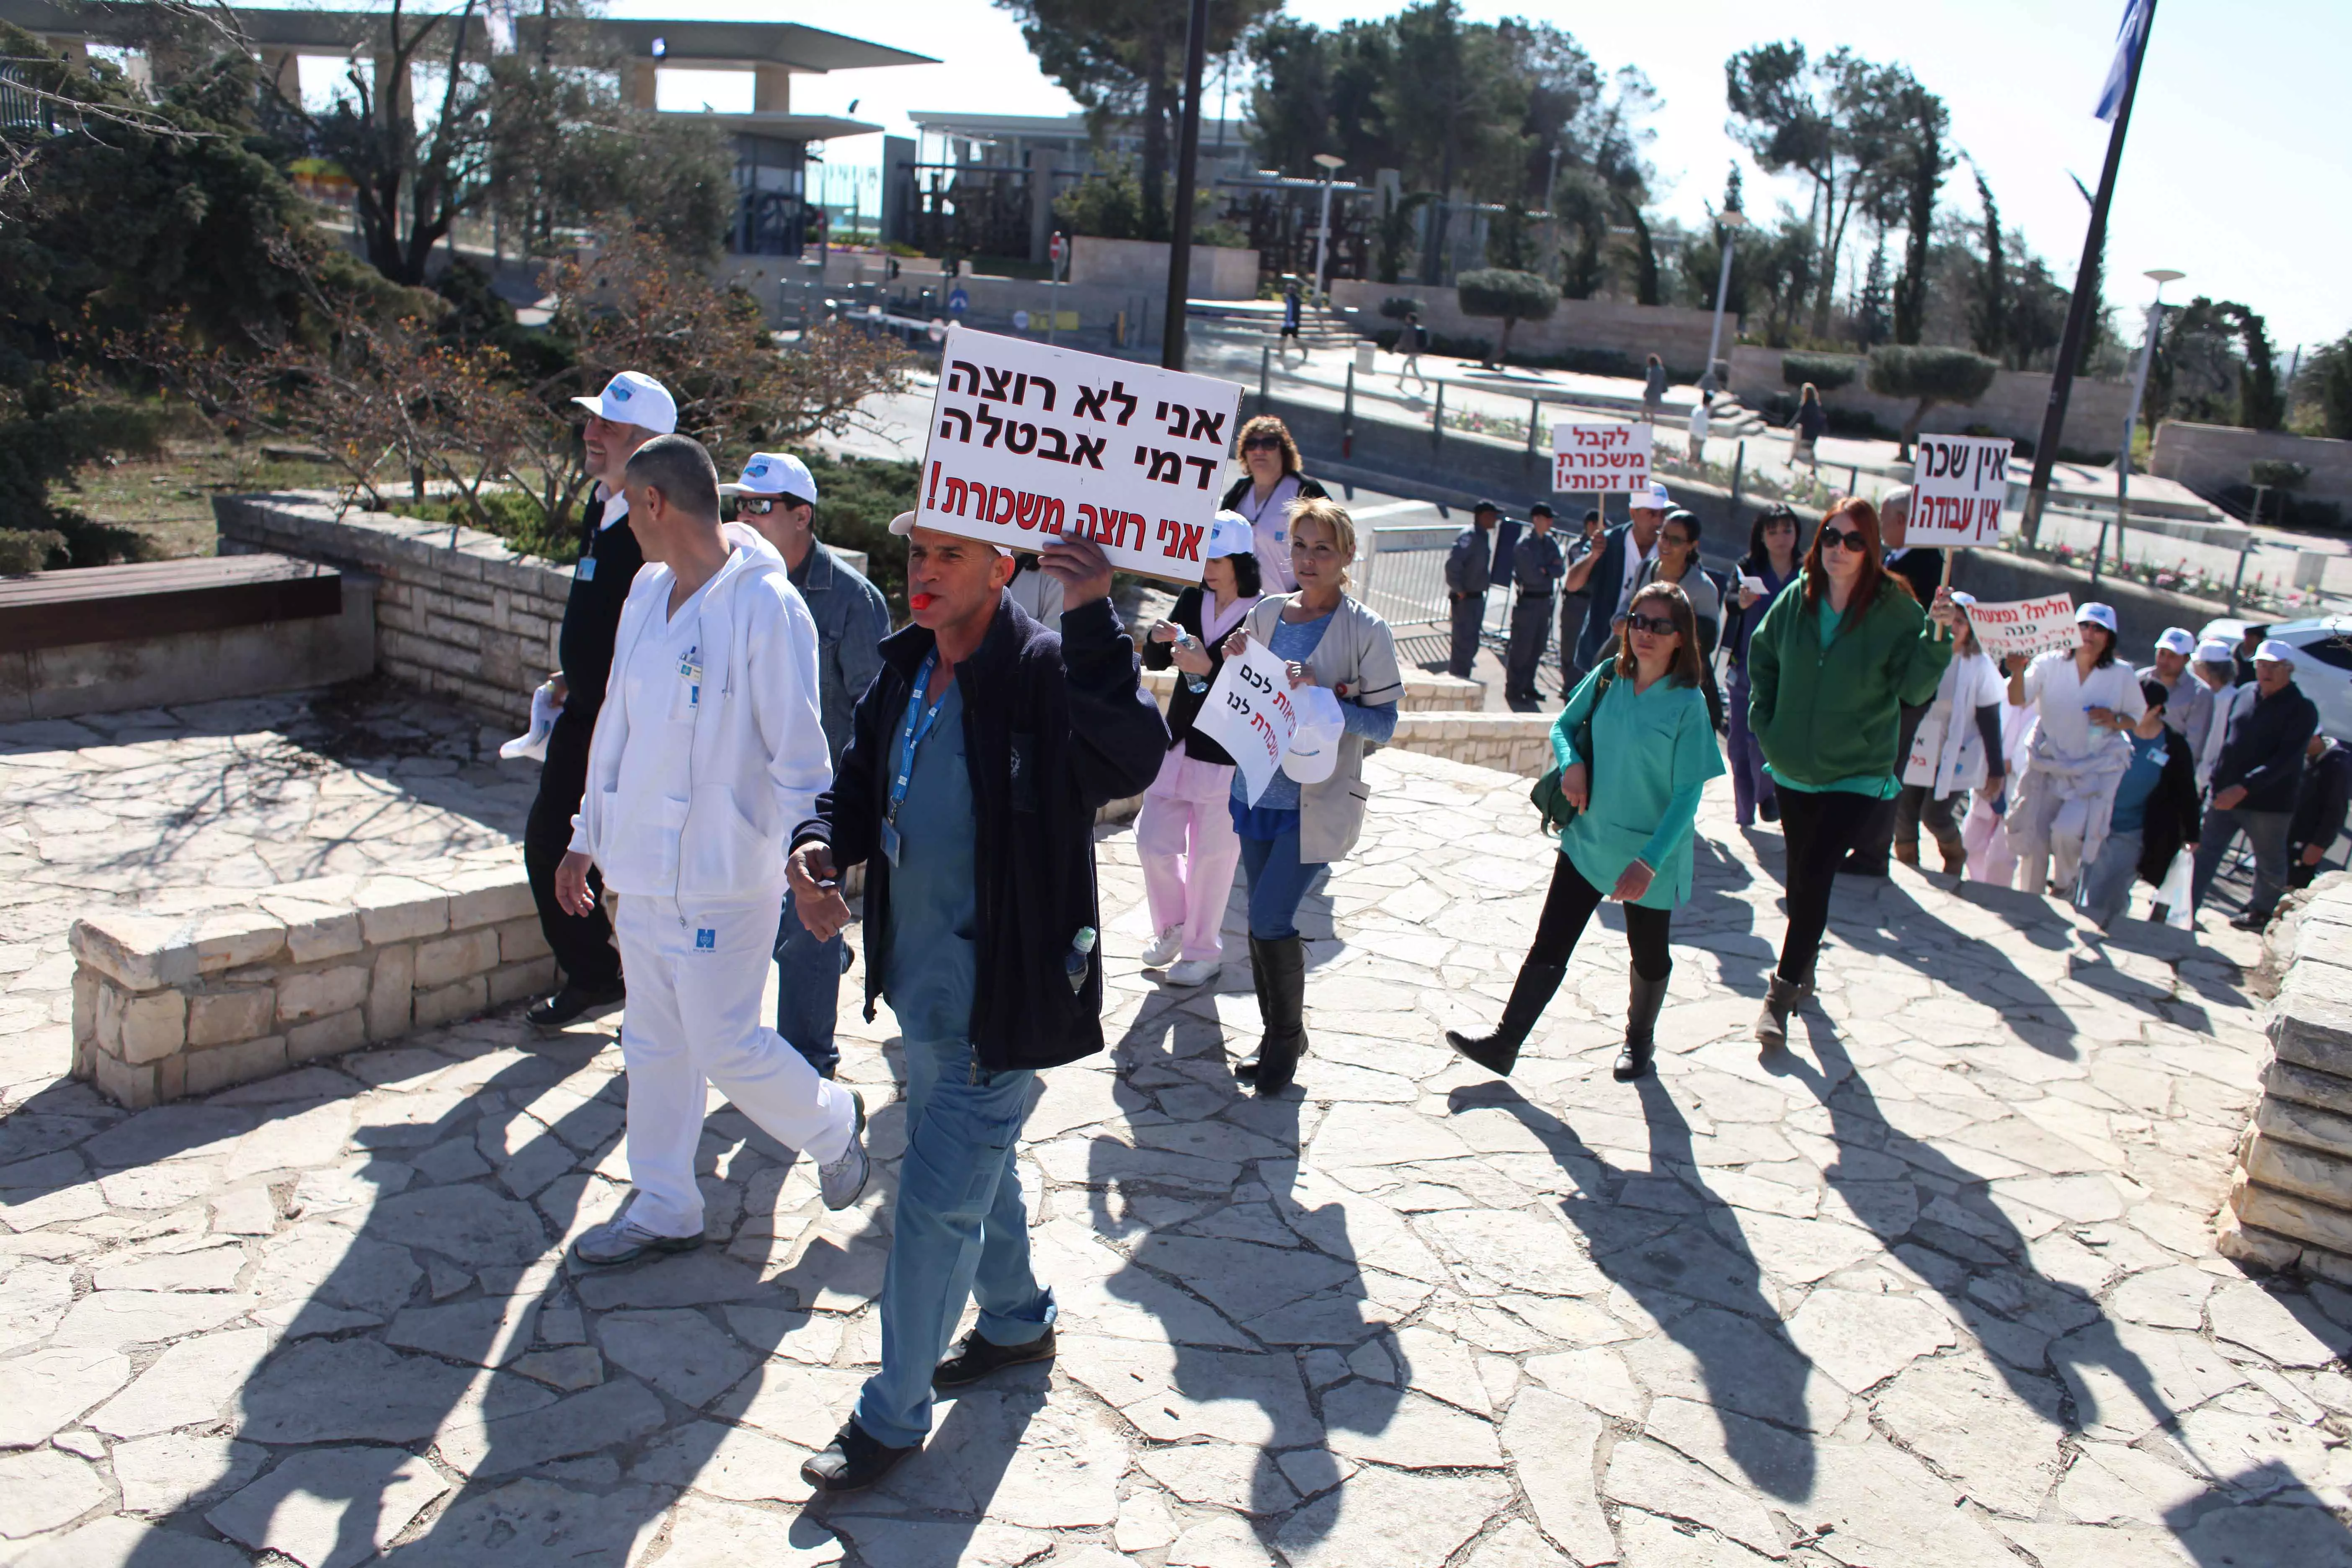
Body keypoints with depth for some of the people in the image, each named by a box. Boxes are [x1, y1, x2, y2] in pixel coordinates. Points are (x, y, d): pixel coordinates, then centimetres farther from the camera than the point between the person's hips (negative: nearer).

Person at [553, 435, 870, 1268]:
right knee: (654, 1044, 15)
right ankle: (663, 1209, 29)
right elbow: (617, 726, 15)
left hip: (720, 873, -8)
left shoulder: (764, 605, -17)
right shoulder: (646, 591, 7)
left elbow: (798, 754, -16)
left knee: (725, 1045, 0)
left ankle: (833, 1122, 28)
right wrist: (588, 838, 18)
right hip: (641, 865, 8)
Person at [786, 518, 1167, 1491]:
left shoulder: (1045, 670, -19)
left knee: (936, 1204, 2)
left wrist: (1093, 623, -44)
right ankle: (1017, 1321, 49)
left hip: (996, 1001, -8)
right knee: (977, 1171, 26)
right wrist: (818, 845, -9)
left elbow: (1131, 763, -36)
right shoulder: (904, 672, 4)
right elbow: (861, 786, 13)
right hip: (921, 984, 8)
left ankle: (893, 1415, 19)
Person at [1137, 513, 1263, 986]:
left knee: (1212, 855, 5)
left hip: (1226, 755, -5)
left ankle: (1203, 950, 23)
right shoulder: (1193, 600, 4)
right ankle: (1173, 928, 34)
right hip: (1178, 742, 5)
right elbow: (1154, 662, 7)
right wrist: (1158, 638, -15)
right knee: (1154, 842, 9)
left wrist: (1207, 668, -32)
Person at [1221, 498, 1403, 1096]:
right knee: (1263, 920, 11)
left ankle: (1288, 1036, 12)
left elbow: (1384, 722, -9)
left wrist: (1321, 696, -22)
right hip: (1259, 788, 5)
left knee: (1269, 918, -11)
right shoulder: (1266, 614, 5)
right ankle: (1277, 1035, 29)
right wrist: (1235, 662, -6)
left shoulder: (1366, 631, -9)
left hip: (1318, 799, -5)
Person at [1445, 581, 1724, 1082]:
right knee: (1550, 945, 4)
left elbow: (1687, 795, -16)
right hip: (1587, 840, 3)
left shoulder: (1687, 705, -16)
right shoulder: (1607, 679, -3)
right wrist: (1571, 763, -10)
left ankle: (1639, 1039, 40)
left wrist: (1649, 863, -23)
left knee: (1648, 955, 16)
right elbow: (1563, 726, 12)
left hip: (1651, 855, -3)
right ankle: (1505, 1044, 10)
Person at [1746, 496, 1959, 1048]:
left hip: (1856, 773, -4)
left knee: (1814, 877, -12)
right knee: (1801, 875, 16)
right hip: (1793, 768, 4)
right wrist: (1765, 719, 5)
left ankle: (1782, 993, -3)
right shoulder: (1799, 597, -4)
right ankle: (1803, 970, 36)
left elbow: (1915, 687, -15)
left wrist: (1936, 636, -31)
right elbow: (1762, 655, 13)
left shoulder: (1895, 606, -13)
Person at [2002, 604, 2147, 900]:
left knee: (2067, 832, -21)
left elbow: (2140, 718, 8)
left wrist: (2115, 720, -15)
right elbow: (2019, 700, -15)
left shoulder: (2123, 676, -2)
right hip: (2048, 767, 1)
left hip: (2095, 772, -1)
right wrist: (2018, 673, -36)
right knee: (2033, 838, 2)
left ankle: (2064, 885, 9)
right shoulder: (2051, 663, -4)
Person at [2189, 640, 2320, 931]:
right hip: (2224, 796, 5)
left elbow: (2285, 760, -21)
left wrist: (2243, 788, -30)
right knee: (2204, 854, 3)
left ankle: (2261, 913, 30)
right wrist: (2217, 779, 13)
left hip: (2268, 804, -5)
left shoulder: (2302, 709, -12)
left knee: (2270, 865, 11)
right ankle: (2186, 913, 6)